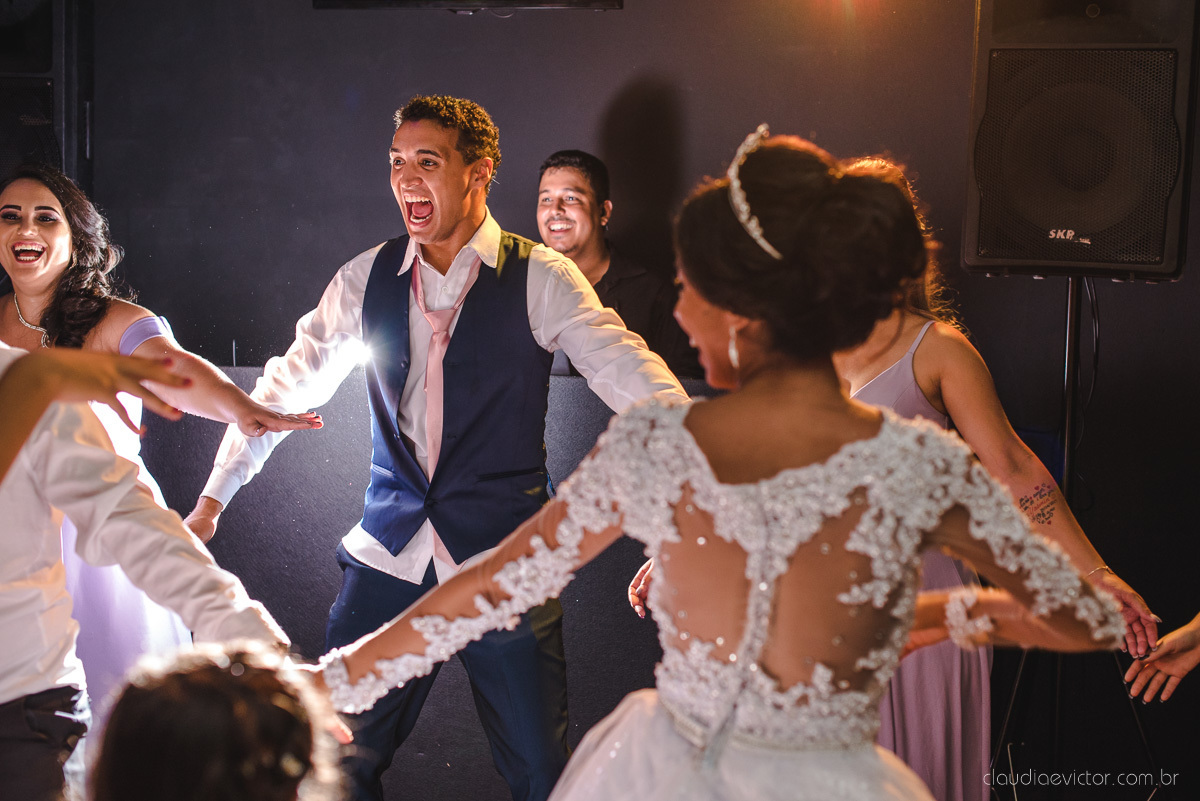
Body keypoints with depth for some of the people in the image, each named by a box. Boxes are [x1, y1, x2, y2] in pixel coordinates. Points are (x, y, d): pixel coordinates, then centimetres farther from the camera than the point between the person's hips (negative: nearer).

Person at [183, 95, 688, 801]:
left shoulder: (542, 279, -5)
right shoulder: (367, 280, 5)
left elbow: (636, 381, -12)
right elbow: (285, 386, 11)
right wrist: (212, 498, 8)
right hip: (387, 557, 3)